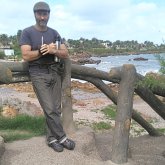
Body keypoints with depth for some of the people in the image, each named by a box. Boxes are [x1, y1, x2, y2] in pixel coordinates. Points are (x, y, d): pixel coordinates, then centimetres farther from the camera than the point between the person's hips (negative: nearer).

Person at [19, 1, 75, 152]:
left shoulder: (54, 33, 12)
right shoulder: (27, 32, 0)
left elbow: (65, 54, 7)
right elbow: (26, 56, -11)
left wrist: (54, 51, -13)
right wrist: (44, 50, -12)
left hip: (55, 72, 4)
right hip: (39, 74, -4)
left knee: (56, 108, 3)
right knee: (50, 109, -9)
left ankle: (52, 138, 15)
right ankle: (62, 137, 5)